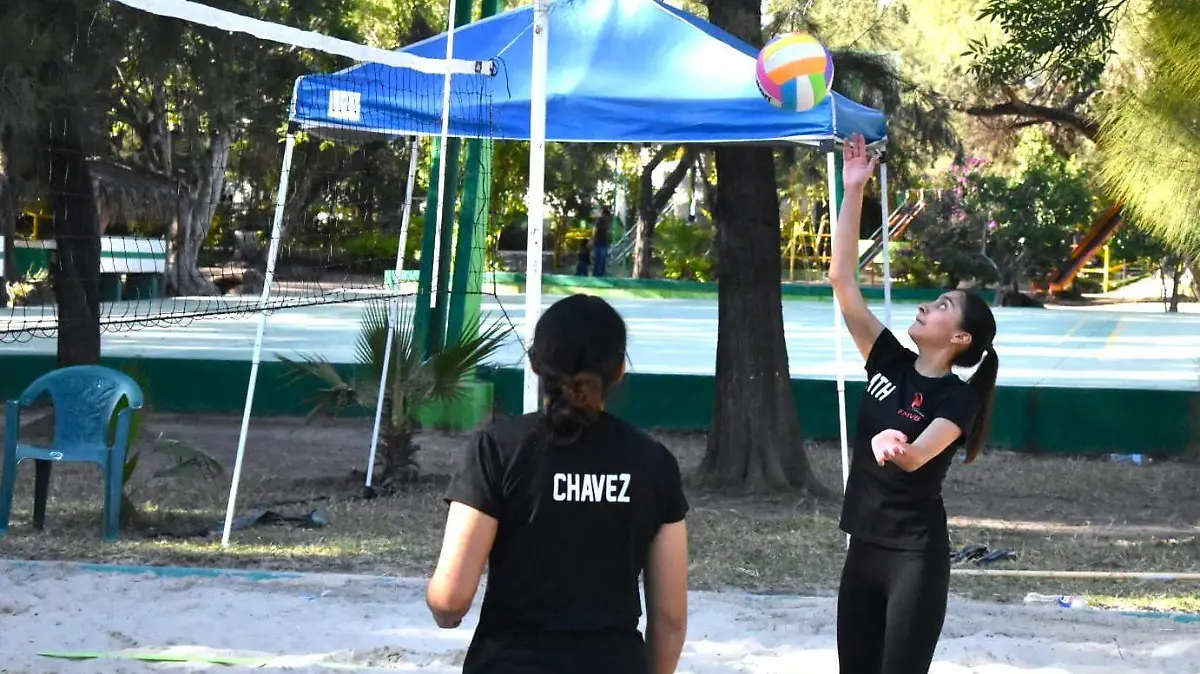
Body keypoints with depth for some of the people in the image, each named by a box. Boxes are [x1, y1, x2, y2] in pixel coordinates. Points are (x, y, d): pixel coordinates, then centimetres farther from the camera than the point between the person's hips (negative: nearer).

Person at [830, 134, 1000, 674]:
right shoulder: (890, 362, 4)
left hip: (916, 556, -6)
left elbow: (916, 456, -30)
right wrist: (853, 190, -5)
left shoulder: (956, 398, -11)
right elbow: (841, 279, -1)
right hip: (864, 547, 6)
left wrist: (891, 445, -54)